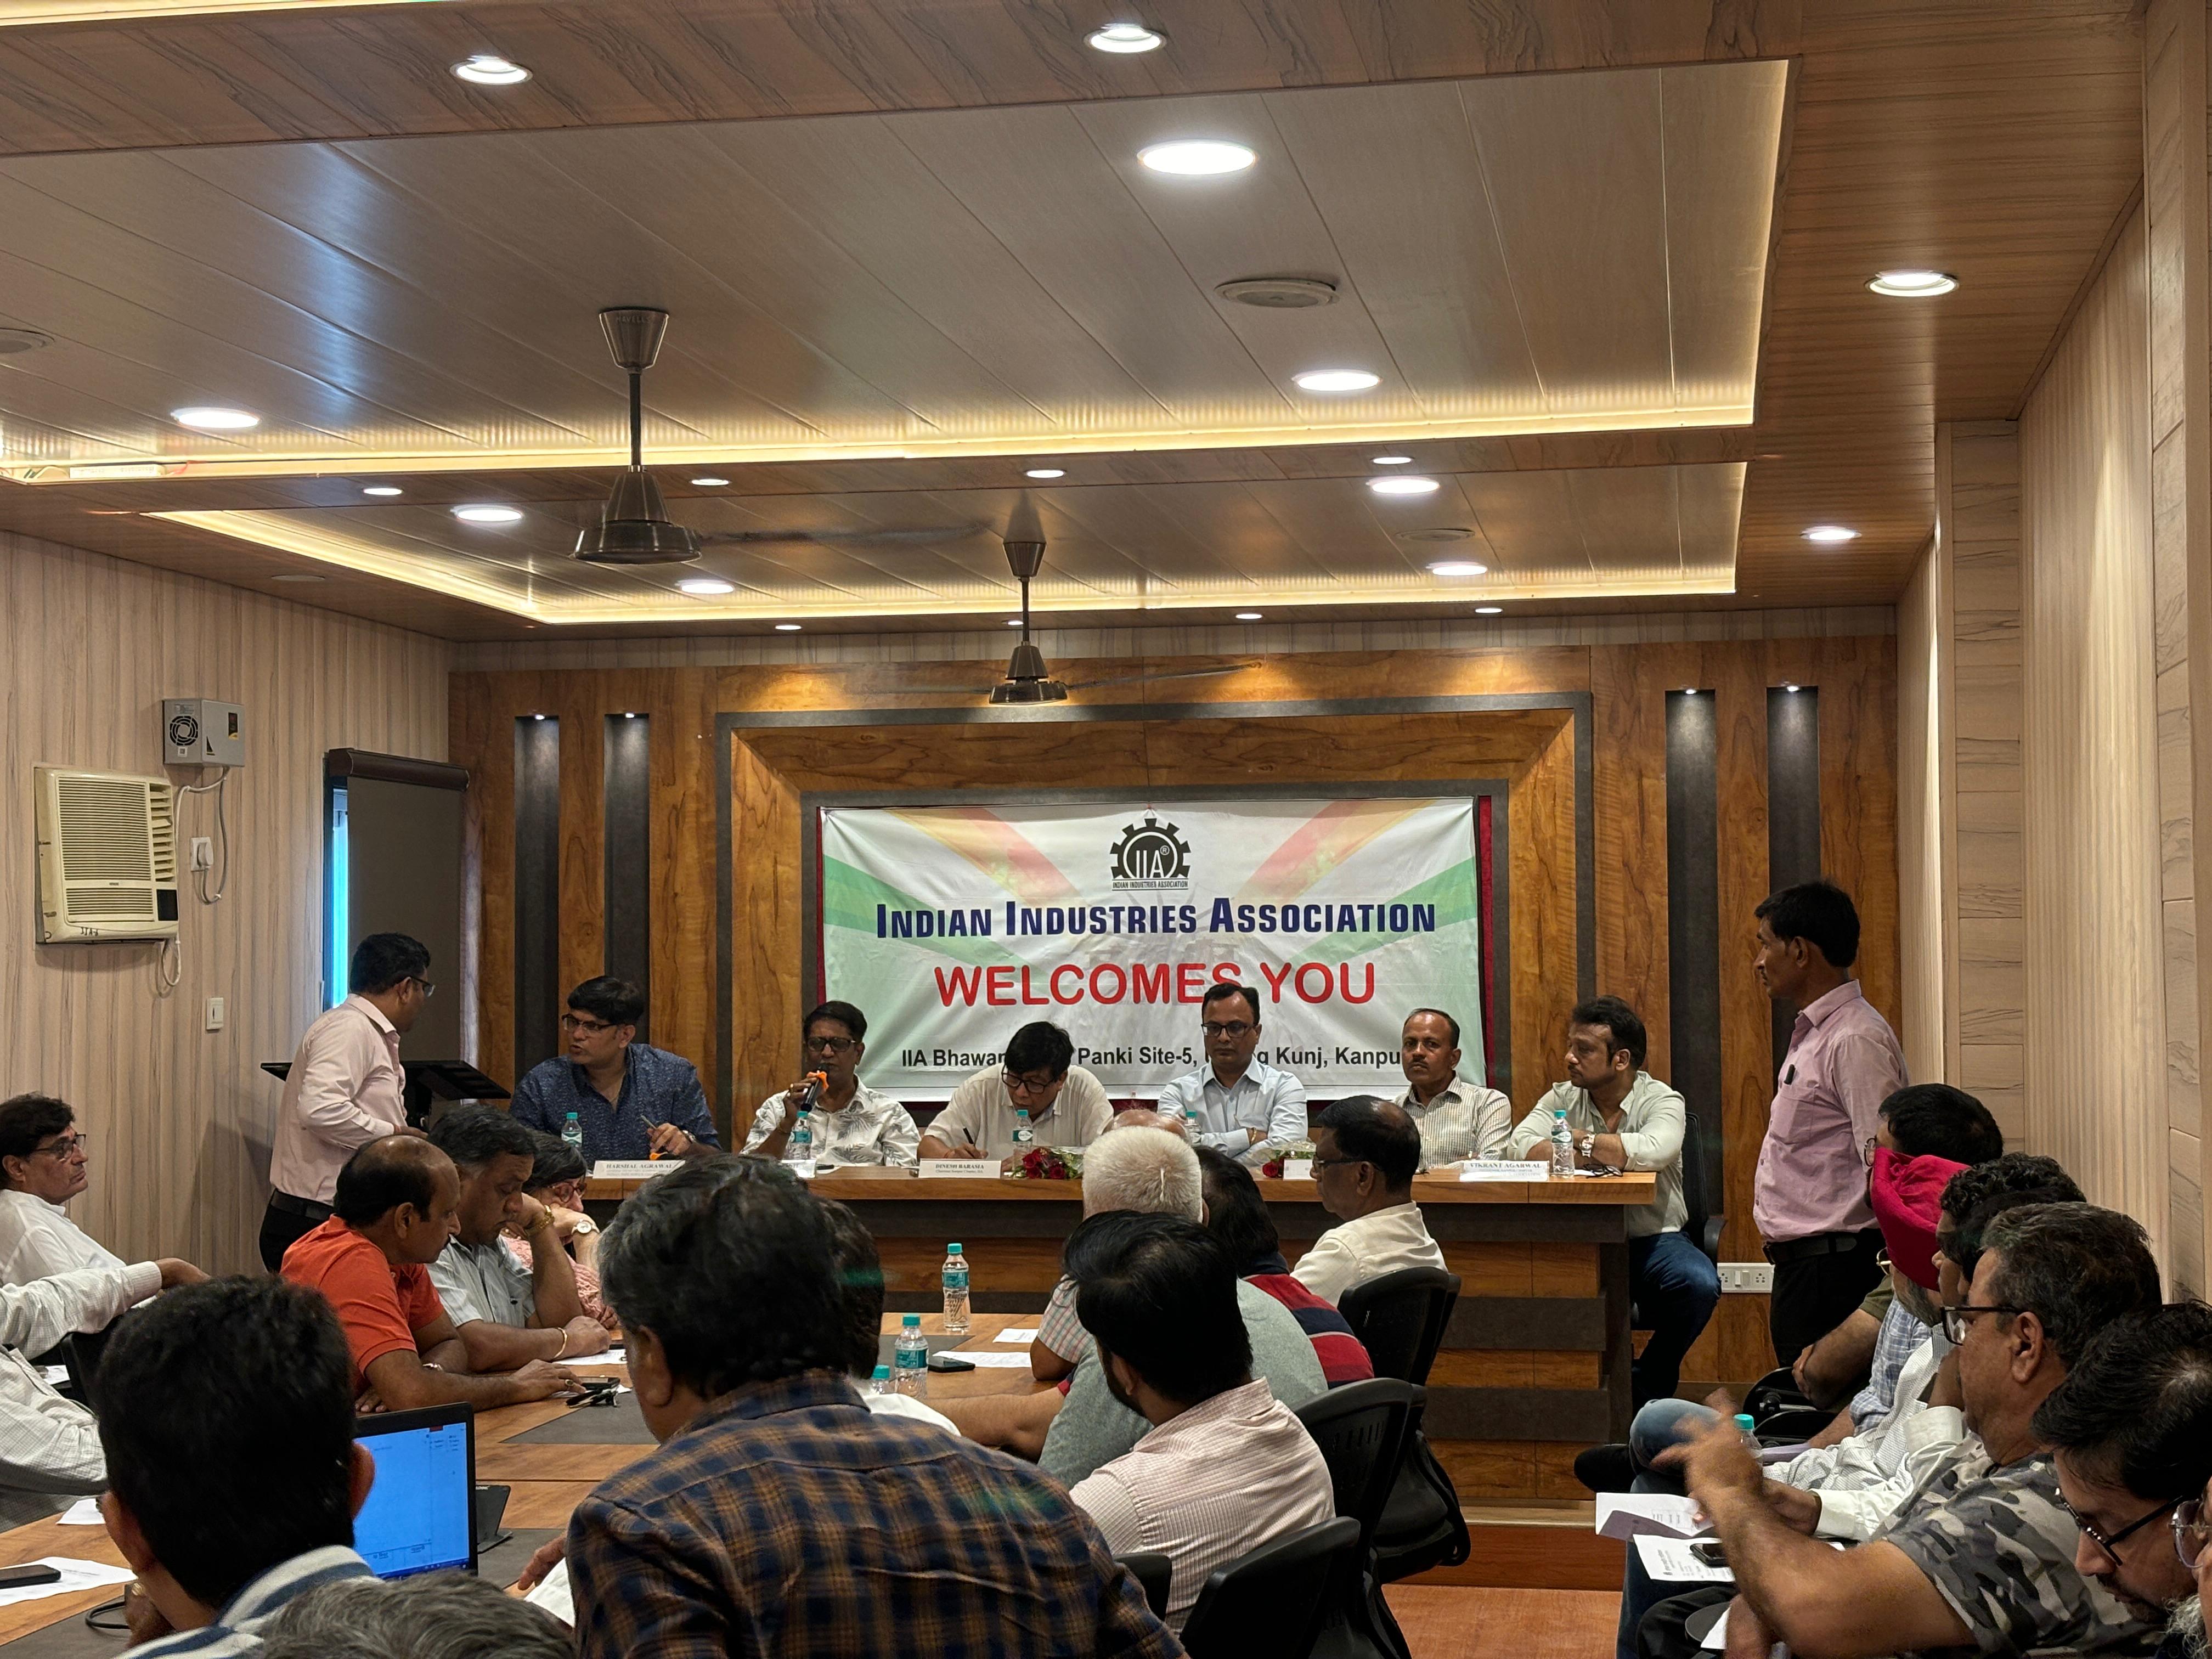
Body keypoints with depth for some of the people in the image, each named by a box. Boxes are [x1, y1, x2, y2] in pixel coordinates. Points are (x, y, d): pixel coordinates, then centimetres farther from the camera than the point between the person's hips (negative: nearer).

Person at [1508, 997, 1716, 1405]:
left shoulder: (1662, 1101, -4)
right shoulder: (1563, 1099, 6)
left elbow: (1653, 1152, -27)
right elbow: (1520, 1148, -11)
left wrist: (1579, 1139, -13)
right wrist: (1608, 1155, -16)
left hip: (1653, 1238, -2)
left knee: (1699, 1284, -32)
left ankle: (1647, 1387, -2)